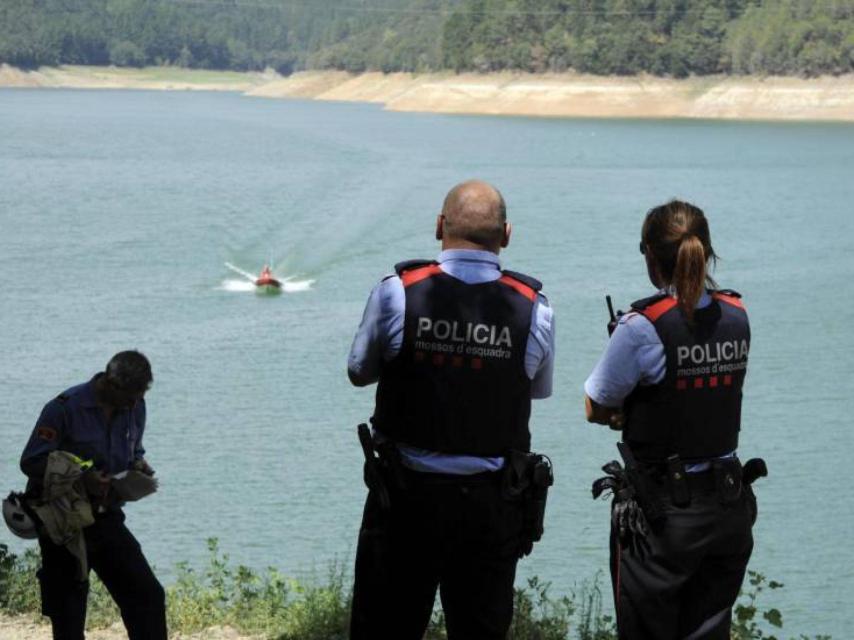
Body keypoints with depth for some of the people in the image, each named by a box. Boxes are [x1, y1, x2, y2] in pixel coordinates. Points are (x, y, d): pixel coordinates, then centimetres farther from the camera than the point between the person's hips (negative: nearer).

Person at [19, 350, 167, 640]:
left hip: (107, 519, 5)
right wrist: (81, 478, -29)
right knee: (68, 615, 0)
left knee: (148, 594, -2)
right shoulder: (65, 408, -17)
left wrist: (139, 465, -7)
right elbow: (31, 462, -16)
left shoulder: (135, 408, 2)